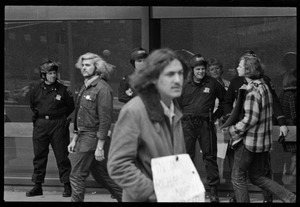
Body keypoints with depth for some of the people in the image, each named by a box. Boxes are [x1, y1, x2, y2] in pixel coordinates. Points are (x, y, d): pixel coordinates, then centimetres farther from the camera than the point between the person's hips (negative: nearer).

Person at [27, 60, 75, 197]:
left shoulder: (62, 90, -4)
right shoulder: (36, 89, 3)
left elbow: (71, 107, 7)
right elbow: (32, 105, 20)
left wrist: (61, 117, 5)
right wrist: (39, 115, 12)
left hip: (58, 125, -3)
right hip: (40, 125, 3)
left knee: (62, 156, -1)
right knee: (39, 156, 6)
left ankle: (67, 185, 5)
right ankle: (37, 186, 13)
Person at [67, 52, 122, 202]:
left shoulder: (102, 88, -14)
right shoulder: (85, 87, 14)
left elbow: (105, 119, -18)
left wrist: (100, 146, -20)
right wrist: (74, 139, 17)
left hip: (92, 137, -9)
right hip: (83, 136, 9)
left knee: (77, 176, -5)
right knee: (104, 174, 13)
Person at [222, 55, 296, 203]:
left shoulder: (251, 90, -19)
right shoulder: (264, 86, 9)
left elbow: (250, 119, -23)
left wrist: (232, 130, -12)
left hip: (249, 141, -9)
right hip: (263, 140, 9)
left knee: (238, 177, 5)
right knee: (257, 177, 17)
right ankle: (290, 198, 9)